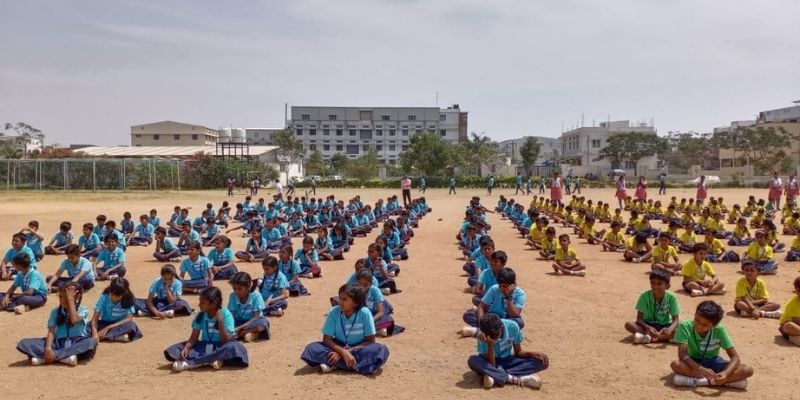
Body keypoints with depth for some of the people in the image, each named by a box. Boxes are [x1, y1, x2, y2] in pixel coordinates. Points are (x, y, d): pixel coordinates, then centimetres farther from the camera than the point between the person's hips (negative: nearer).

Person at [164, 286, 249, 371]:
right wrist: (186, 348, -24)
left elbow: (226, 341, -18)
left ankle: (190, 363, -31)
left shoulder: (226, 315, -14)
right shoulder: (201, 315, -3)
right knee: (171, 351, -15)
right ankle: (209, 360, -28)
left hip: (220, 348, -3)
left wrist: (220, 321, -27)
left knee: (232, 347, -39)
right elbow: (194, 337, -4)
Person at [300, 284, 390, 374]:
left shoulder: (365, 313, -18)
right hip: (339, 348, 2)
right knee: (312, 348, -22)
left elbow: (370, 341, -15)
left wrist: (348, 351, -24)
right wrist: (343, 352, -29)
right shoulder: (334, 312, -14)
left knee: (382, 350, -31)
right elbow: (327, 339, -13)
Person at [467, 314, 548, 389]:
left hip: (508, 361, 3)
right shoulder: (483, 336, -25)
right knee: (472, 360, -36)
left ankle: (495, 376, -27)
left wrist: (532, 354, -24)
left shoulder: (512, 326, -21)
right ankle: (516, 379, -32)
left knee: (542, 362, -21)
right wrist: (490, 344, -39)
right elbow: (490, 365, -26)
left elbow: (518, 352, -6)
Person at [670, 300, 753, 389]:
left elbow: (735, 357, -18)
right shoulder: (685, 326, -23)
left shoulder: (719, 330, -18)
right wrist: (701, 369, -45)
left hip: (713, 362, 2)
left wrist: (725, 373, -38)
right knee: (675, 364, -36)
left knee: (747, 369, -22)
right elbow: (682, 354, -29)